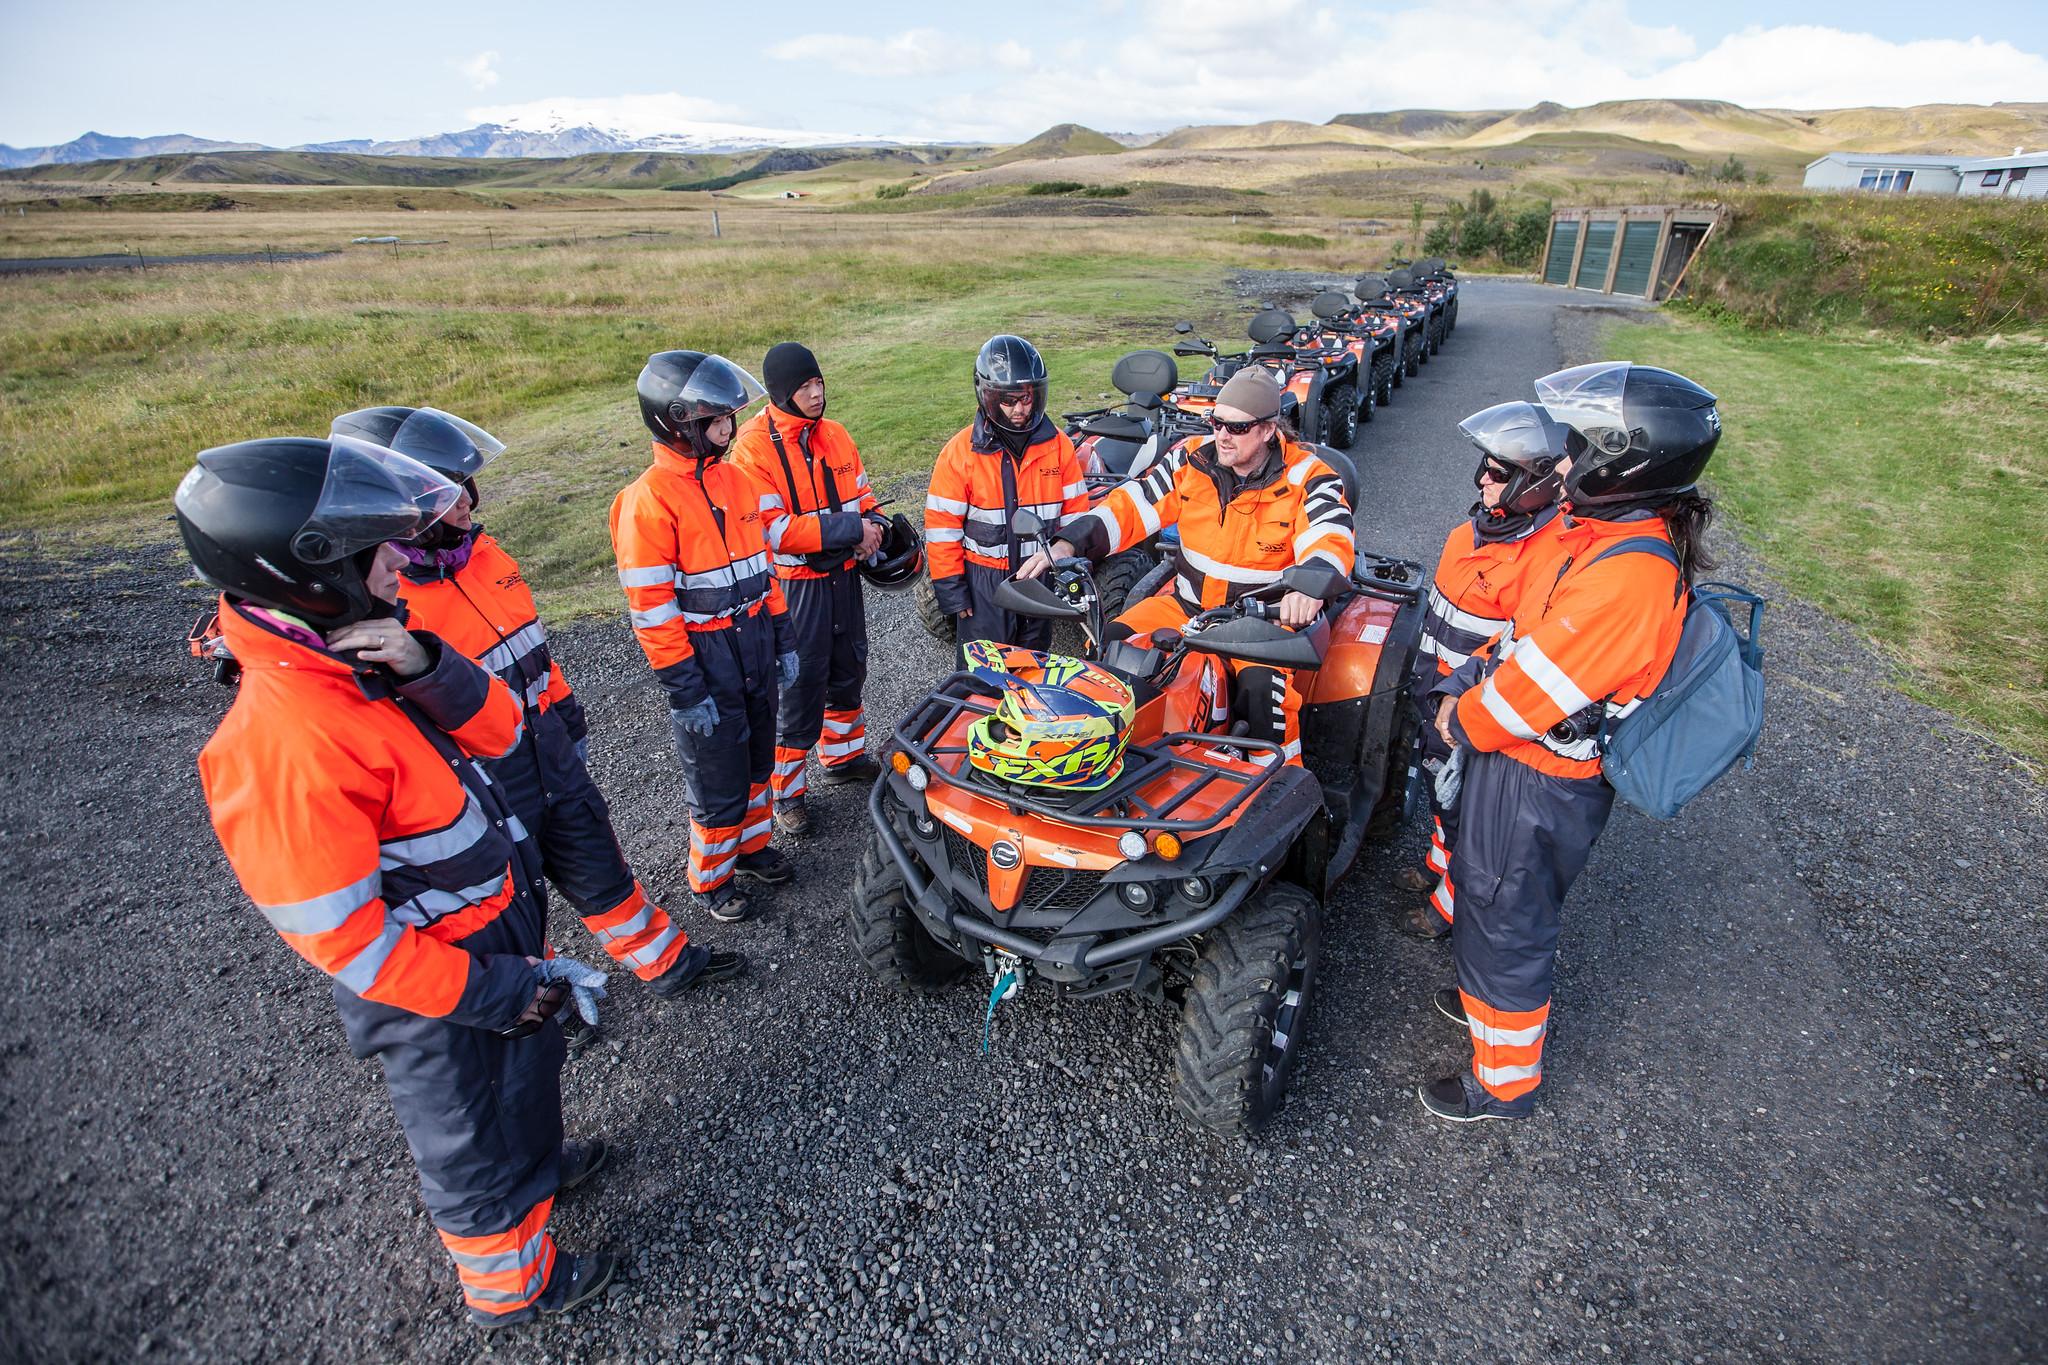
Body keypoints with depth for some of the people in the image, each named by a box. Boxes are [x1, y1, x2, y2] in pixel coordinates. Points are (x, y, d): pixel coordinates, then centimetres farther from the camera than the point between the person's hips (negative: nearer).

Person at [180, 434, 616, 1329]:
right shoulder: (286, 738, -34)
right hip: (431, 987, -8)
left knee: (528, 1063, 32)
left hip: (494, 917, 8)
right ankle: (510, 1286, 44)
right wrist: (488, 991, -19)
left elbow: (498, 733, -5)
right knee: (470, 1138, 18)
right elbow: (337, 935, -29)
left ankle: (538, 1164, 60)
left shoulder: (369, 658, -8)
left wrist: (427, 668, -25)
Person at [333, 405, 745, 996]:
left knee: (596, 859, 20)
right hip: (480, 778, -6)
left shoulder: (481, 548, 0)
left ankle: (665, 961, 37)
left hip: (548, 744, 7)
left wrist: (566, 711, 19)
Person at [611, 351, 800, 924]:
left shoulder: (735, 477, 5)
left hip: (755, 640, 7)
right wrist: (685, 691, -18)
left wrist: (783, 639, 12)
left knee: (756, 756, 21)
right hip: (703, 653, -7)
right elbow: (651, 607, -19)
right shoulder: (649, 500, -18)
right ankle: (711, 875, 28)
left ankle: (752, 844, 42)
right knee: (717, 775, 6)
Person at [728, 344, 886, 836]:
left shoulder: (835, 434, 5)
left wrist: (871, 525, -9)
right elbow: (772, 529, -23)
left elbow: (861, 493, 14)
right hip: (795, 586, -7)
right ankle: (785, 790, 17)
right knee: (800, 688, 1)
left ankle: (843, 757, 42)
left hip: (843, 575, 7)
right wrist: (847, 527, -25)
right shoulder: (753, 446, -16)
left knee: (848, 671, 21)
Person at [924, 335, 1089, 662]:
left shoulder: (1058, 445, -2)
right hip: (984, 582, -3)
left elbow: (1075, 513, 5)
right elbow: (942, 528, -9)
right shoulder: (960, 452, -11)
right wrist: (952, 591, -8)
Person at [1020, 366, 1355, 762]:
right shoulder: (1192, 459, 0)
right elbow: (1132, 504, -4)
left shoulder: (1306, 477, -11)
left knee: (1261, 686, -33)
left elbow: (1332, 542, -25)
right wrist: (1067, 545, -18)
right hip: (1186, 605, 4)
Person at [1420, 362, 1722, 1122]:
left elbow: (1542, 683, -25)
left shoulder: (1628, 572, -30)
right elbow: (1532, 629, 10)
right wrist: (1466, 686, 3)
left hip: (1537, 783, -9)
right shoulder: (1617, 531, 1)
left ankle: (1503, 1082, 30)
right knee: (1492, 898, 28)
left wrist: (1463, 722, -9)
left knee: (1502, 921, 9)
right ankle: (1498, 1001, 54)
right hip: (1533, 760, 9)